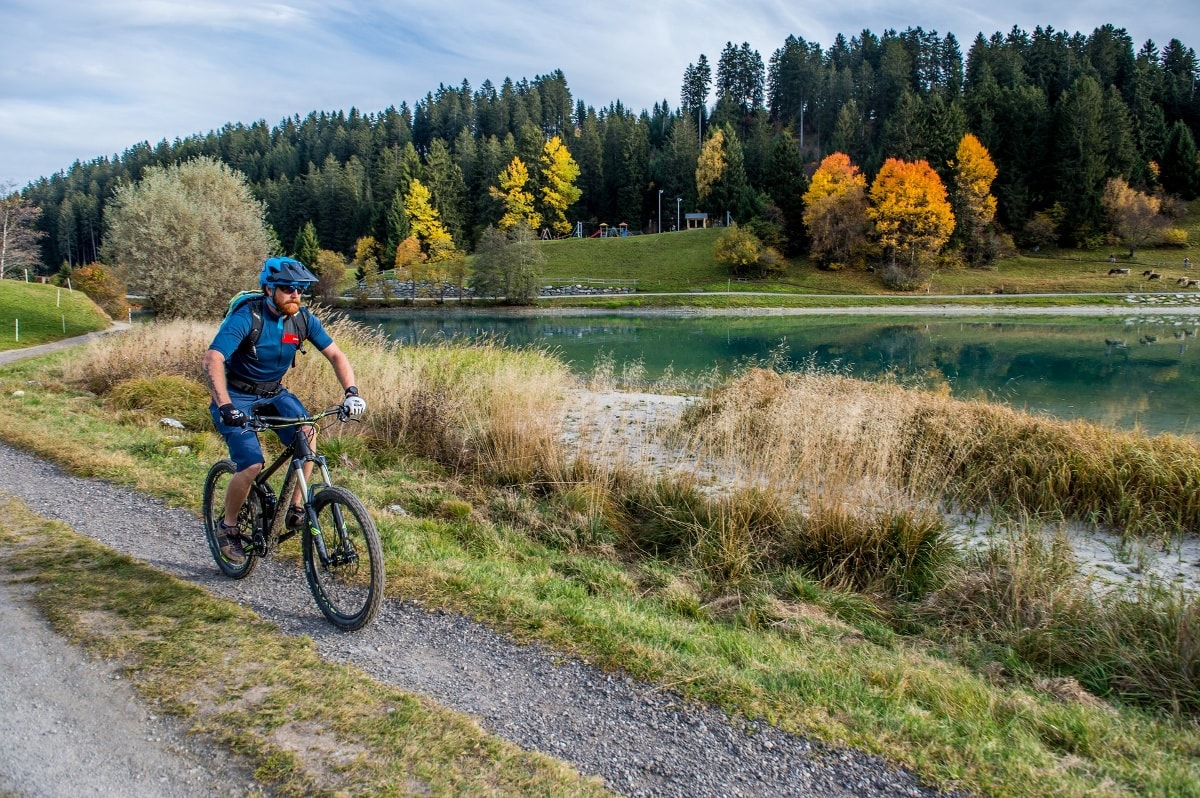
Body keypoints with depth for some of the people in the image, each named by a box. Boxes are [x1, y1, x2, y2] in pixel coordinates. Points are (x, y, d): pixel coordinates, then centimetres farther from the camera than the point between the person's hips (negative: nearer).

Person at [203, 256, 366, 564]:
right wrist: (225, 406, -46)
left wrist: (351, 391, -24)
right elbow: (212, 360, -34)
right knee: (252, 465, -19)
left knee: (307, 434, -23)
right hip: (237, 397, -4)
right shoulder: (246, 318, -24)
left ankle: (295, 507, -9)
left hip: (274, 393, 5)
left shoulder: (303, 319, -9)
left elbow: (335, 355, -8)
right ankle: (228, 527, 6)